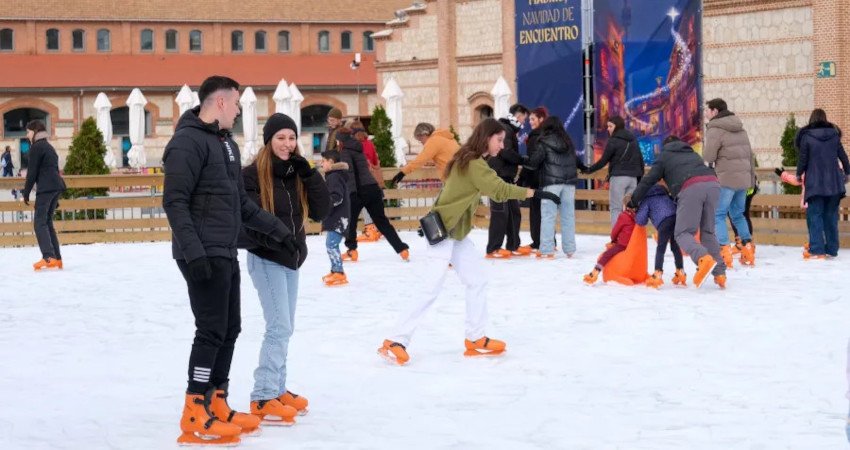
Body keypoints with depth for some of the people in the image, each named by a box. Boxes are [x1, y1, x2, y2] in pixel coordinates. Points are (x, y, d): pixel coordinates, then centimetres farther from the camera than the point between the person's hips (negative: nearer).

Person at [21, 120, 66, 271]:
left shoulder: (36, 147, -6)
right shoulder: (49, 147, 22)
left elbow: (32, 172, -9)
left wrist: (26, 193, -3)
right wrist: (56, 198, 25)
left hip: (45, 188, -9)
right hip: (57, 186, 9)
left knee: (40, 223, -12)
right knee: (47, 222, 13)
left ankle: (48, 257, -26)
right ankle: (57, 259, 9)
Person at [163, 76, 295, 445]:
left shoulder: (227, 144, 18)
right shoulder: (188, 141, -12)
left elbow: (242, 203, 24)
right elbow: (175, 201, -19)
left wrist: (279, 230, 22)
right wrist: (193, 251, -27)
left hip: (226, 254, 10)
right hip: (203, 256, -10)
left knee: (230, 329, 12)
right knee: (212, 331, -9)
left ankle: (216, 406, 22)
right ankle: (195, 417, -5)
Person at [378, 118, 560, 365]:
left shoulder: (471, 161, 13)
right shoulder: (473, 163, -19)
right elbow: (500, 190, -24)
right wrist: (535, 193, -23)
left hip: (457, 233, 10)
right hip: (443, 231, -10)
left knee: (477, 281, 9)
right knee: (430, 288, -11)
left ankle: (476, 339, 15)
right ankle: (396, 342, -9)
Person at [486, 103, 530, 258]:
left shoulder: (510, 130, 22)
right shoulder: (505, 129, -10)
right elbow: (506, 152, -21)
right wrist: (524, 161, -10)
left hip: (506, 177, 10)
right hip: (499, 176, -10)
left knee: (514, 212, 12)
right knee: (500, 213, -11)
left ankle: (513, 246, 18)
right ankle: (493, 249, -10)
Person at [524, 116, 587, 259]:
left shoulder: (544, 143, -3)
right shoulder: (568, 142, 13)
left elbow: (534, 163, -6)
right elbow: (576, 159, 27)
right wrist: (583, 168, 47)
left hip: (551, 182, -5)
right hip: (569, 182, 5)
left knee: (548, 216, -2)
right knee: (568, 216, 9)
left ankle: (547, 250, -6)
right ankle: (569, 249, 11)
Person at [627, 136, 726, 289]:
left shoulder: (664, 156, 26)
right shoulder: (693, 154, 40)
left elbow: (648, 181, 21)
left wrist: (633, 201, 32)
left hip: (691, 188, -5)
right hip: (713, 183, 5)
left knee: (683, 233, -4)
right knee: (708, 232, 16)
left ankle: (703, 259, -33)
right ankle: (720, 273, 5)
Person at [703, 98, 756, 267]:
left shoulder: (715, 130, -9)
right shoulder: (740, 129, 16)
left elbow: (708, 157, -14)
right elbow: (749, 154, 18)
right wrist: (751, 177, 22)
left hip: (726, 178, -8)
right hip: (743, 177, 8)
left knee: (718, 215, -4)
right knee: (738, 214, 20)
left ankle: (724, 250, -15)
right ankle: (748, 247, 18)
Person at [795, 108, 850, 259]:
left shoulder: (806, 136, -5)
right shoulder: (834, 134, 6)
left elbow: (802, 158, -3)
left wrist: (799, 174, 15)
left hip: (815, 183, -4)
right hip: (833, 182, 4)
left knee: (815, 215, -2)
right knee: (831, 216, 11)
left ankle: (817, 250, -11)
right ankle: (831, 249, 12)